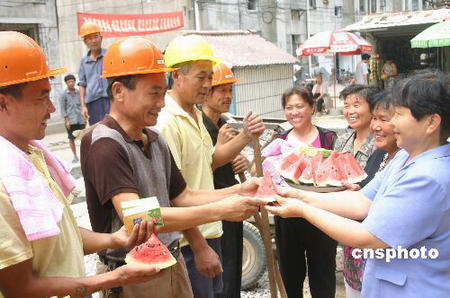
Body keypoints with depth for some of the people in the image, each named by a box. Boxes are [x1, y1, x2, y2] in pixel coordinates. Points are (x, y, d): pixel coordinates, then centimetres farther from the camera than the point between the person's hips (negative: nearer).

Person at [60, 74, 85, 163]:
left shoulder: (78, 92, 7)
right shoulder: (64, 94, 1)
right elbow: (63, 108, 0)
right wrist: (66, 120, -6)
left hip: (80, 119, 1)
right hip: (70, 120, -1)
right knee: (71, 138, 6)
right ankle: (75, 156, 16)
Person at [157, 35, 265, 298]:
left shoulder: (195, 114, 9)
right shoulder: (166, 122, -22)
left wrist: (245, 136, 1)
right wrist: (199, 247, -20)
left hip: (209, 232, 10)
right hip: (188, 241, -9)